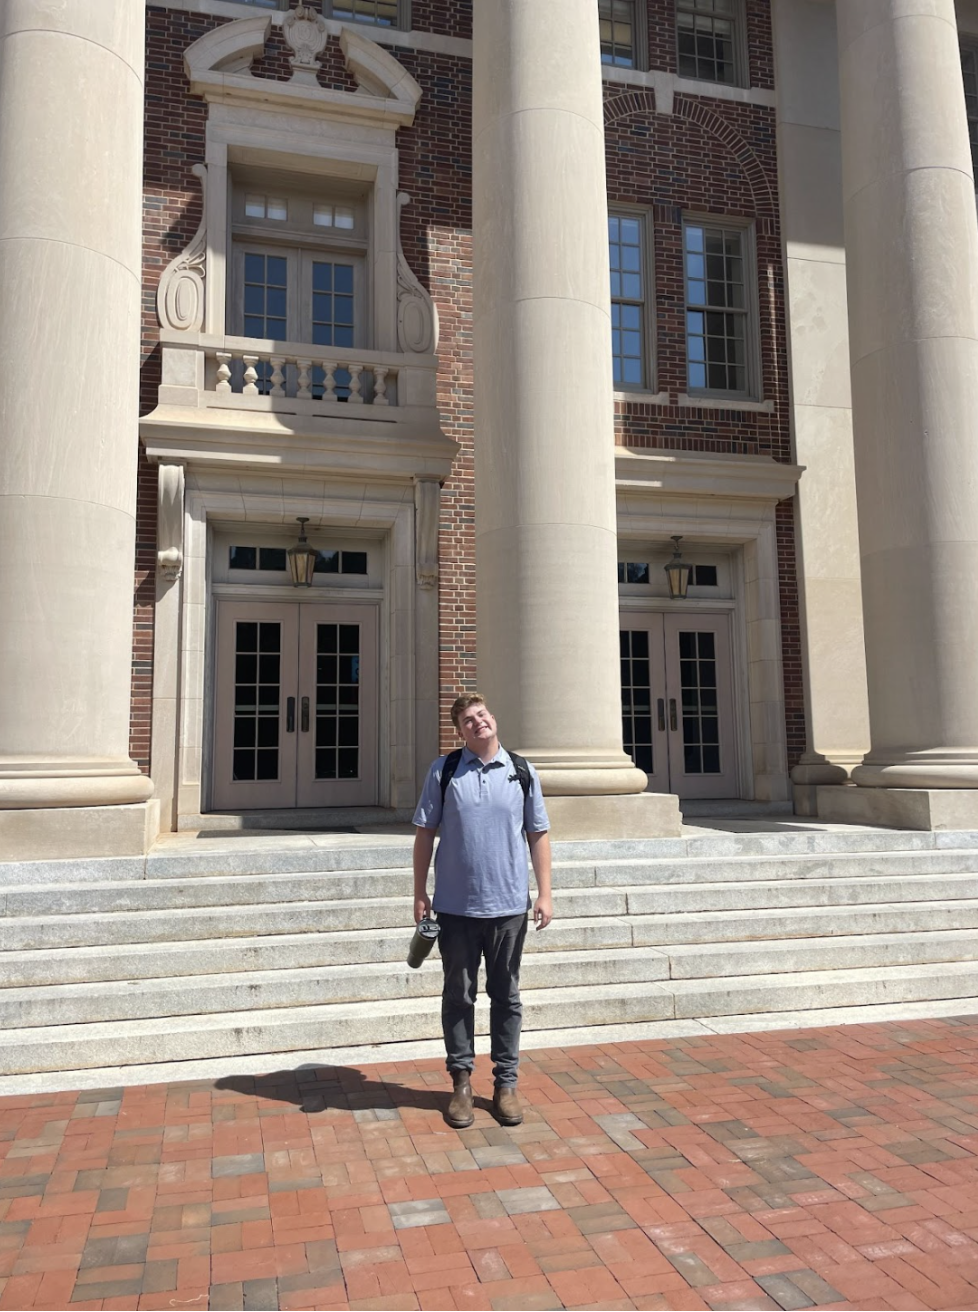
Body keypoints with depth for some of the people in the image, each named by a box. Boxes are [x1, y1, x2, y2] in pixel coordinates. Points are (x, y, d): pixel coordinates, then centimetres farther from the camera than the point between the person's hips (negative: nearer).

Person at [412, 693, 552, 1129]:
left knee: (506, 996, 11)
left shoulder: (522, 772, 1)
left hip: (509, 905, 1)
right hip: (456, 906, 0)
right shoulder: (443, 771, -2)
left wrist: (544, 893, 0)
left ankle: (505, 1083, 25)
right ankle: (461, 1081, 25)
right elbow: (424, 832, 2)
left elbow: (538, 835, 5)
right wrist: (420, 893, -1)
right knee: (458, 995, 10)